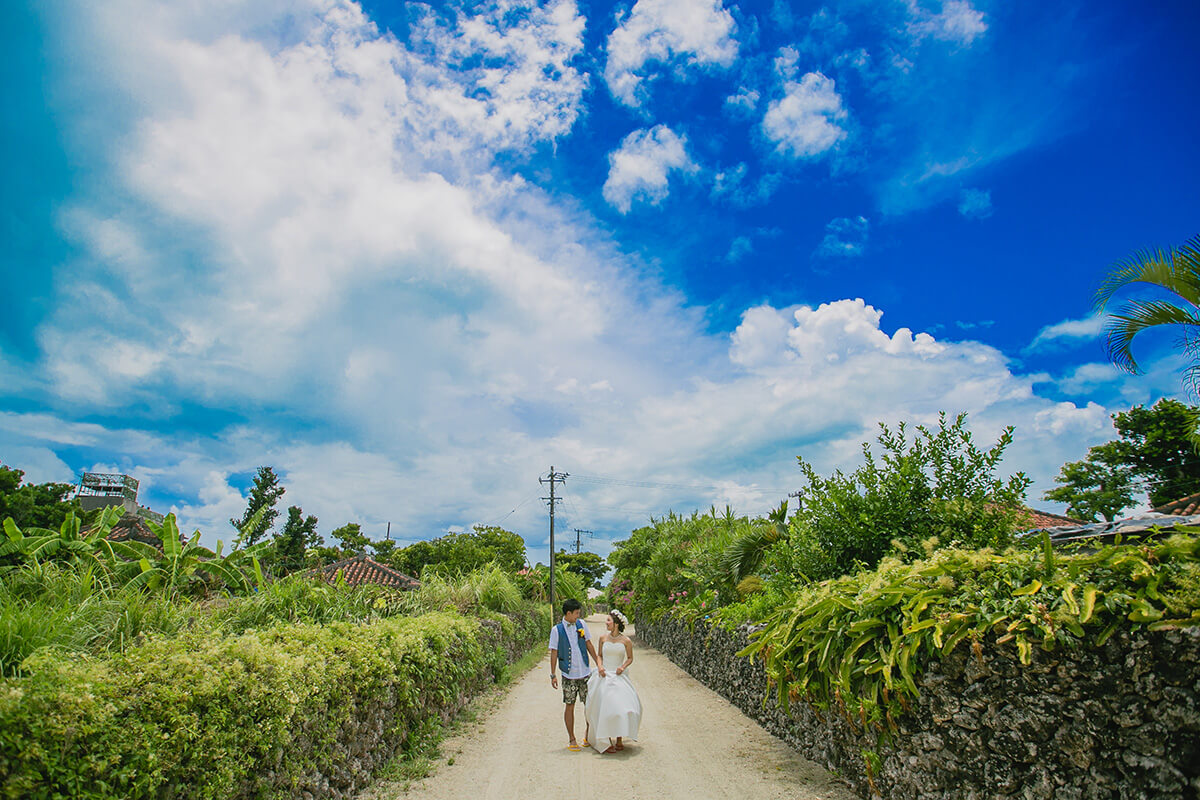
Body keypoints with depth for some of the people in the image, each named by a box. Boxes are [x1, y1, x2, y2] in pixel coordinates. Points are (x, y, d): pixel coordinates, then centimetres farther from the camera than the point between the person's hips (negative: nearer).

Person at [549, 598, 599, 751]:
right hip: (569, 675, -3)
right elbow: (554, 652, -2)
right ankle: (572, 740, 18)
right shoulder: (557, 630, -6)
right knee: (570, 706, 4)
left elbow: (589, 644, 12)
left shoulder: (581, 625, 3)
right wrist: (553, 675, -4)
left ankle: (588, 733, 28)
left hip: (585, 672, 3)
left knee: (589, 704, 6)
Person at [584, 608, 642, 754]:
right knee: (605, 708, -2)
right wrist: (600, 666, -6)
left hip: (619, 676, -1)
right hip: (604, 676, 1)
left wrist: (623, 666, -10)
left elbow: (630, 658, 7)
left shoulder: (626, 641, -5)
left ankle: (619, 740, 14)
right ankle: (607, 742, 9)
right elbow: (599, 656, 11)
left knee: (622, 706, -3)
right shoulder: (603, 638, 0)